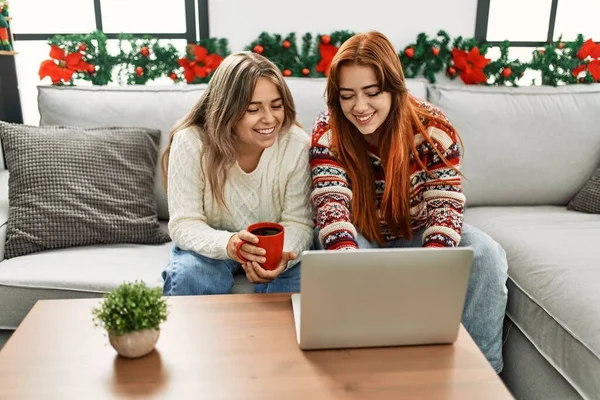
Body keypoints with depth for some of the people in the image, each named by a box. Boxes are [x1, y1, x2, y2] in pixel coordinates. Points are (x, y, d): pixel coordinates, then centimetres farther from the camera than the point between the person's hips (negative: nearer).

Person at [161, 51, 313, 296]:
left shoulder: (297, 144, -18)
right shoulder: (190, 142, -20)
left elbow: (298, 222, -15)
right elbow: (184, 223, -19)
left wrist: (282, 256, -39)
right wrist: (227, 244, -42)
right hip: (211, 246, 0)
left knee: (303, 276, -28)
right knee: (188, 276, -31)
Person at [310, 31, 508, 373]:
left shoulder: (434, 129, -19)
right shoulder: (328, 133, -20)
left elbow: (445, 205, -22)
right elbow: (332, 207, -29)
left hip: (417, 235, 1)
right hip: (360, 238, -1)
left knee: (487, 254, -22)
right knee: (332, 253, -34)